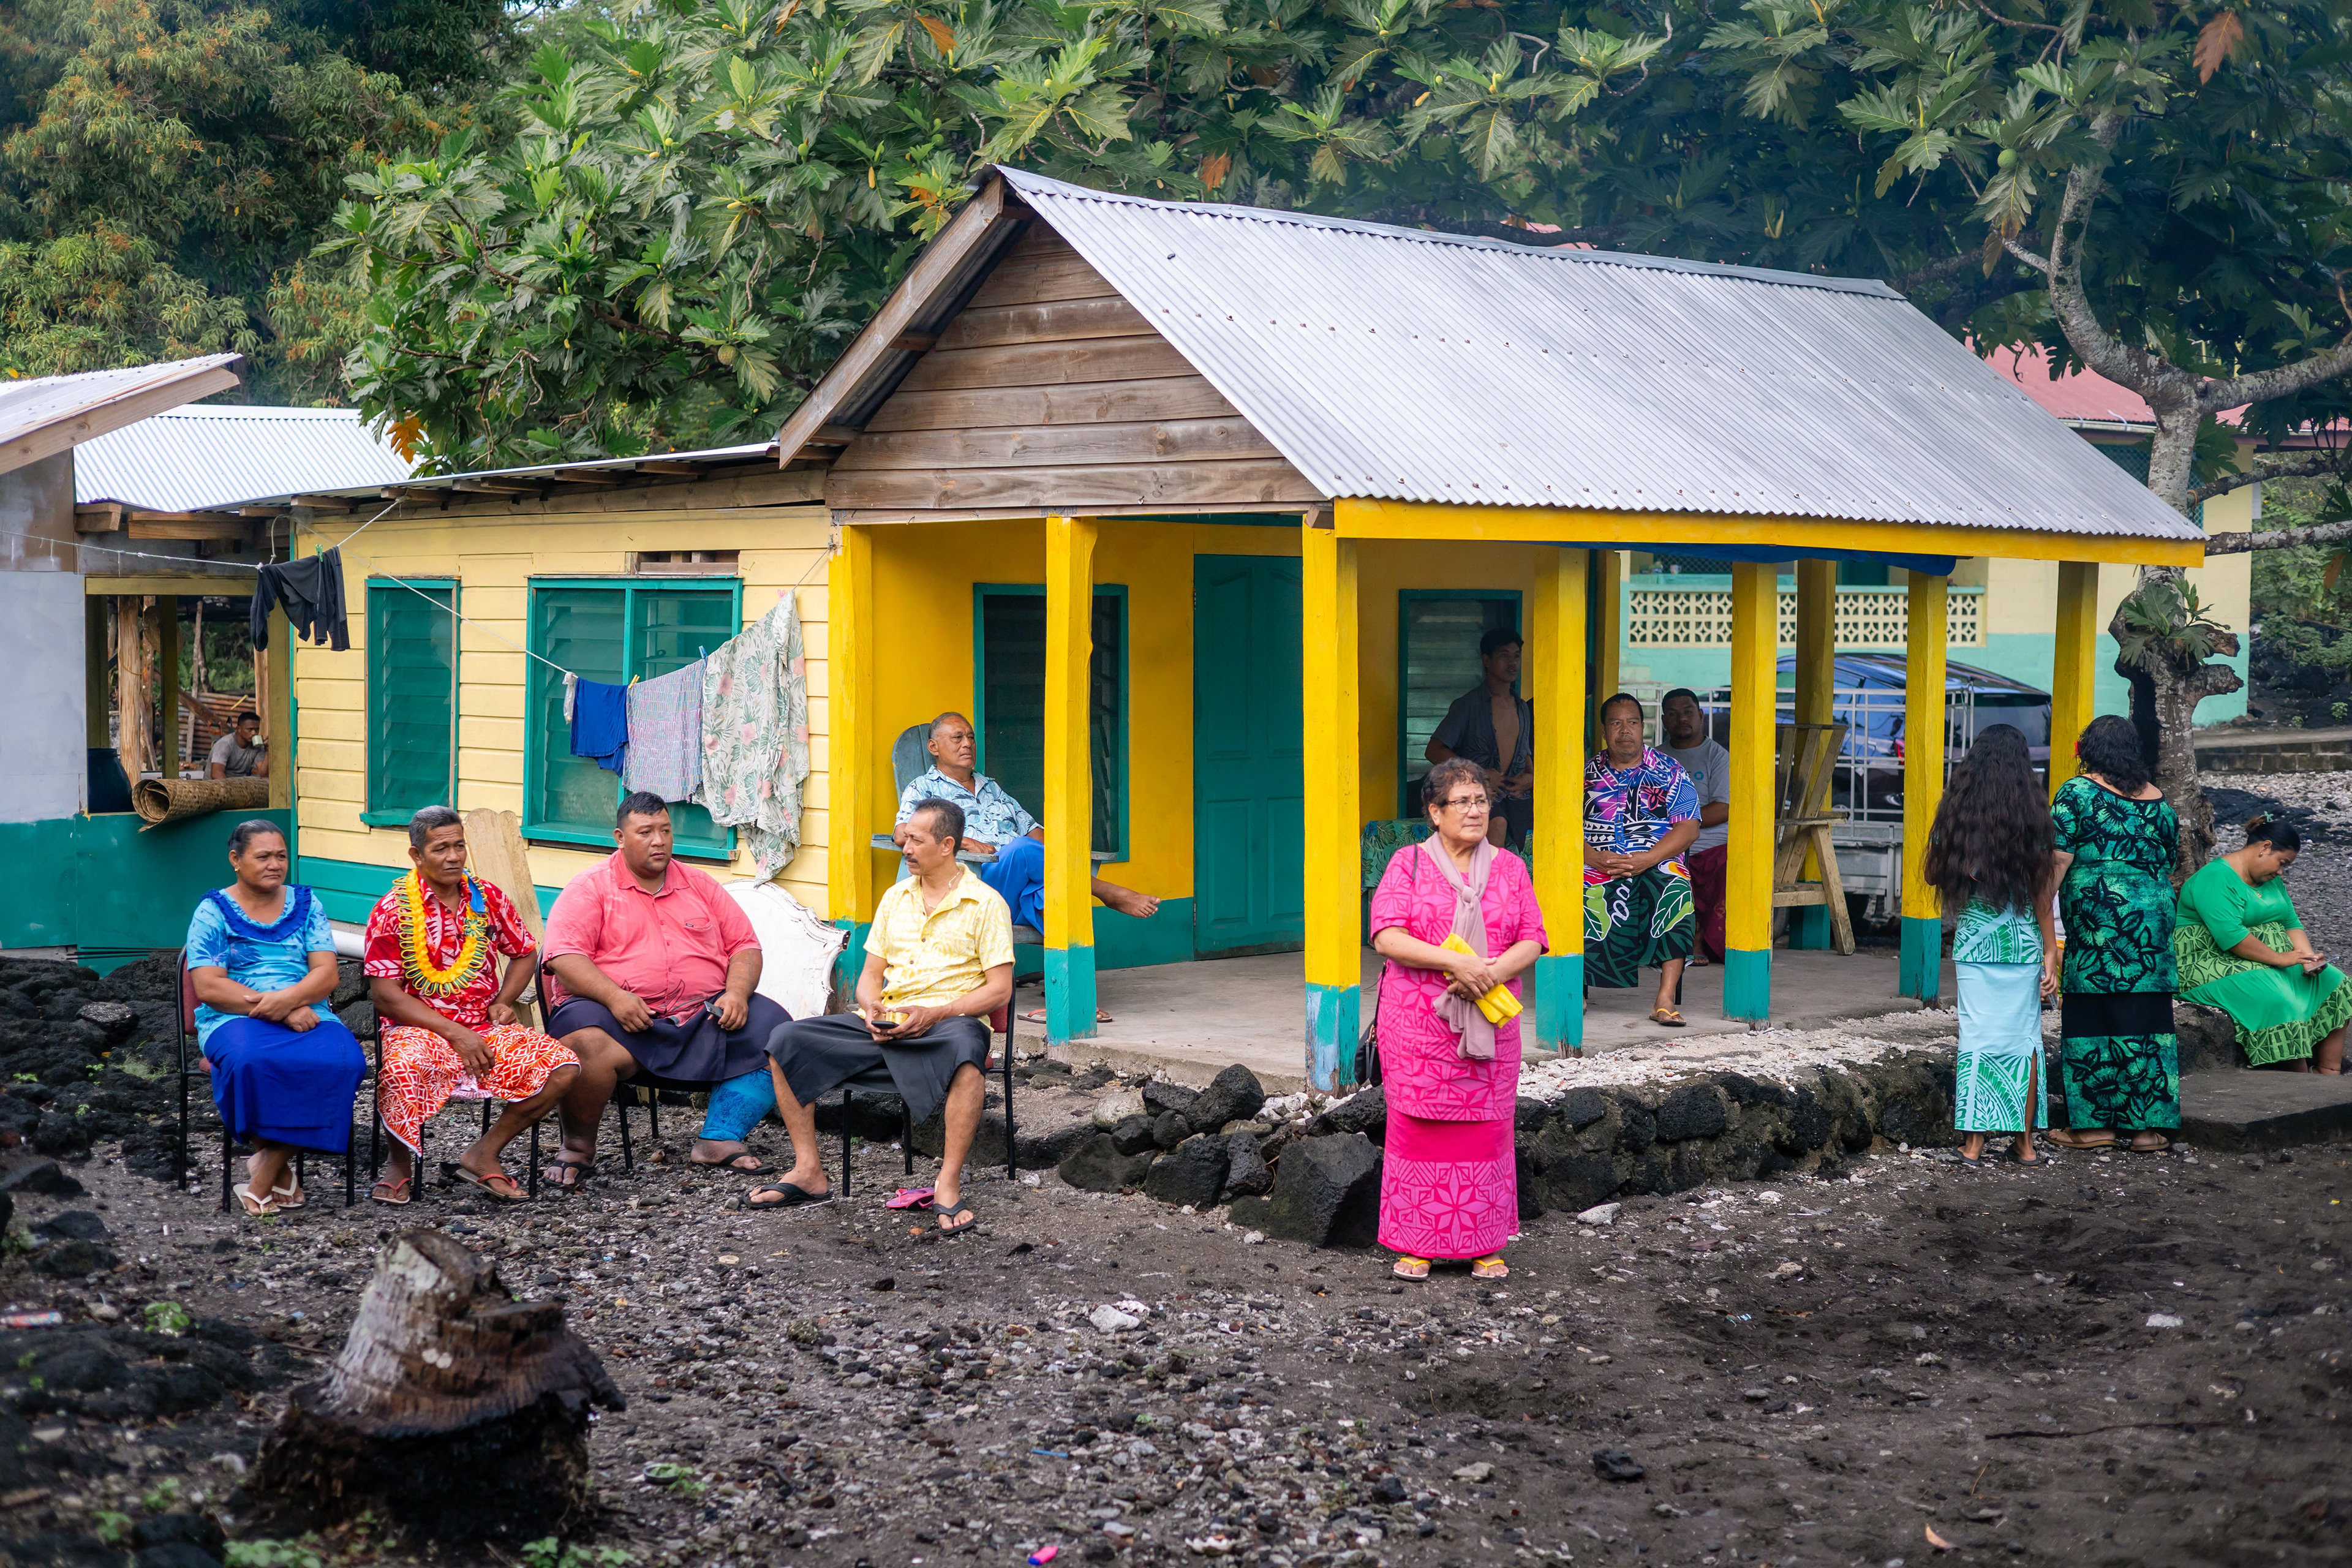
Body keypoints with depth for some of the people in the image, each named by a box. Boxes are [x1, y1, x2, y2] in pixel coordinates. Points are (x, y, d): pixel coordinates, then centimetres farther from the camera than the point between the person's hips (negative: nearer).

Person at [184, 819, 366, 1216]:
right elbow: (208, 987, -6)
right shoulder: (214, 912, 6)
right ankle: (277, 1172, -18)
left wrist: (288, 998, -18)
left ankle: (265, 1172, -21)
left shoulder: (306, 904, 15)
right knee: (252, 1061, -40)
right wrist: (283, 1014, -15)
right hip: (235, 1019, -3)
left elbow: (326, 974, 5)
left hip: (306, 1015, 3)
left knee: (345, 1061, -32)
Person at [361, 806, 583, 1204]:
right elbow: (384, 994, -9)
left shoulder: (489, 899, 8)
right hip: (418, 1028, -4)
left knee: (562, 1065, -19)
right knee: (402, 1069, -39)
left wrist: (503, 1002, 4)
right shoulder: (392, 911, -4)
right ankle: (401, 1165, -9)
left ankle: (484, 1154, -3)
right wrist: (453, 1032, -16)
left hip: (486, 1028, 4)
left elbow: (525, 954, 24)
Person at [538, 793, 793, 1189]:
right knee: (585, 1043, -36)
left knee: (774, 1030, -16)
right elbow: (562, 956, -9)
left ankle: (720, 1140, -13)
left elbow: (745, 946, 17)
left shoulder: (700, 886, 19)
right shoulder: (590, 888, 4)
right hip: (618, 1014, -4)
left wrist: (737, 993, -5)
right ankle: (578, 1146, -11)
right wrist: (615, 997, -24)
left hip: (703, 1014, 4)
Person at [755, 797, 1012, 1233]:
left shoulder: (986, 903, 1)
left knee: (967, 1048, -42)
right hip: (883, 1022, 5)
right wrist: (870, 1007, -6)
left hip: (947, 1021, -5)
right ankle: (809, 1173, -8)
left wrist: (934, 1014, -18)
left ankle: (948, 1186, -36)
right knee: (787, 1041, -13)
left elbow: (1000, 989, -5)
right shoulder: (895, 898, 18)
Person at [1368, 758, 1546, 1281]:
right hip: (1418, 1026, -2)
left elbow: (1532, 940, 4)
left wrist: (1493, 972, -15)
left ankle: (1485, 1244, 13)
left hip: (1488, 1027, 2)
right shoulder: (1408, 864, 0)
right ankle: (1416, 1243, 10)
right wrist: (1455, 963, -20)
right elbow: (1387, 937, -10)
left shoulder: (1509, 868, 10)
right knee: (1419, 1127, 0)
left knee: (1485, 1129, 4)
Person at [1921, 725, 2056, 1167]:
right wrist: (2051, 957, 1)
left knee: (1977, 1036, 5)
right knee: (2023, 1038, 7)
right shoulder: (2031, 818, -6)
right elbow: (2042, 897, -4)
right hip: (2022, 943, -1)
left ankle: (1974, 1143, 5)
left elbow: (1932, 874, 5)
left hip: (1974, 943, 1)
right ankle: (2025, 1143, 11)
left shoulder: (1958, 814, -3)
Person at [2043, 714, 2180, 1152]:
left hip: (2097, 918, -5)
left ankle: (2094, 1124, 4)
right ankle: (2148, 1127, 8)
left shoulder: (2077, 792, -4)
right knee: (2146, 1018, 6)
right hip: (2153, 917, 5)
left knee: (2093, 1018, 2)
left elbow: (2058, 860, -10)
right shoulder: (2158, 800, 12)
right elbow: (2170, 863, 18)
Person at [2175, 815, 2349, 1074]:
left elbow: (2292, 924, 13)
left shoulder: (2271, 880, 15)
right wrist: (2279, 958, -24)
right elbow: (2230, 936, -26)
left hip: (2273, 961, 10)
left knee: (2333, 981, -4)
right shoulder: (2217, 878, -16)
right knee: (2277, 998, -34)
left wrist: (2308, 956, -7)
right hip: (2216, 963, -10)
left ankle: (2331, 1076, -8)